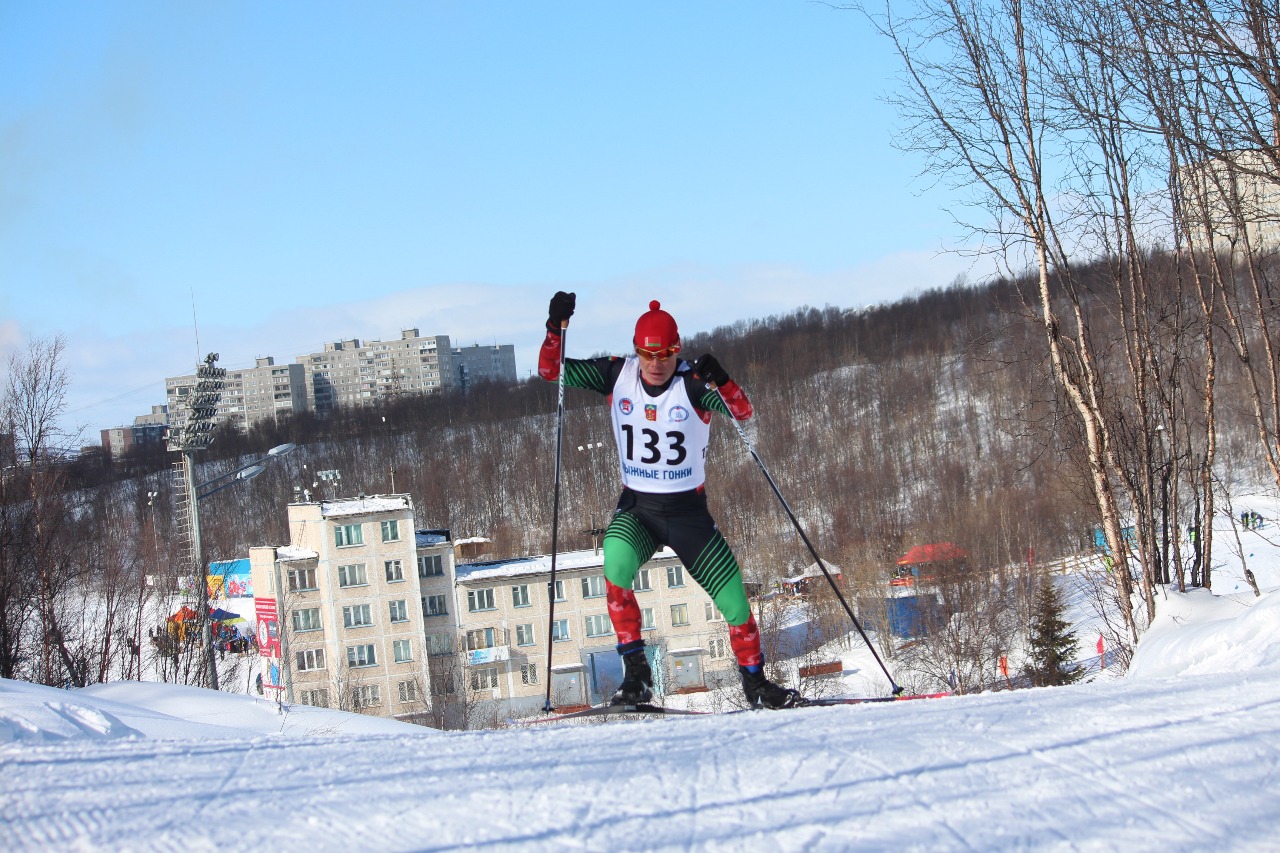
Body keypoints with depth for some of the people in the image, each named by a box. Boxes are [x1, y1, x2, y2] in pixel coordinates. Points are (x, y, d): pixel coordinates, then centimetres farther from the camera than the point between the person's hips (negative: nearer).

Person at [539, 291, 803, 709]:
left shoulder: (693, 383, -13)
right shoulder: (617, 375, -6)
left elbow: (742, 412, -26)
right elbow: (550, 369, -3)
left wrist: (719, 380, -44)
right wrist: (557, 327, -20)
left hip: (689, 511, -1)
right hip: (636, 508, 1)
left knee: (733, 596, -1)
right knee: (616, 564, -30)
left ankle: (755, 682, 24)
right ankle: (636, 674, -19)